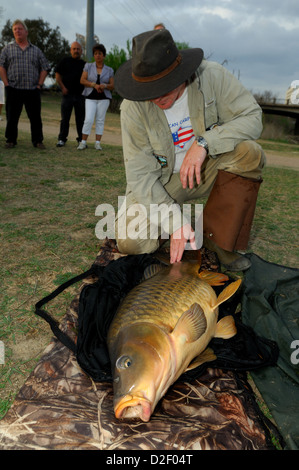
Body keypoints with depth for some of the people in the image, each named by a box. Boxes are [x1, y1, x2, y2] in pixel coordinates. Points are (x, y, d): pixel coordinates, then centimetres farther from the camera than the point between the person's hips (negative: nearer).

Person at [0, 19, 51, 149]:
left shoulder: (36, 50, 13)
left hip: (33, 90, 0)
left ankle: (38, 140, 10)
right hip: (13, 90, 0)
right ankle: (10, 140, 12)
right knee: (12, 117, 2)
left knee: (35, 117, 0)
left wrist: (39, 84, 1)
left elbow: (45, 68, 12)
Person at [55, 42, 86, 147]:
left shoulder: (84, 64, 14)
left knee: (81, 119, 3)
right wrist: (63, 87, -3)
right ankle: (62, 139, 5)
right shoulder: (65, 61, 9)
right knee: (65, 118, -1)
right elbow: (57, 75, 8)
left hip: (81, 95, 2)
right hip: (67, 94, -1)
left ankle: (81, 139, 10)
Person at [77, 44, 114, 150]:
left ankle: (97, 143, 5)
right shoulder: (88, 66, 7)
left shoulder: (109, 70, 8)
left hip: (104, 98, 1)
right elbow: (82, 80, -1)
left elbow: (112, 86, 6)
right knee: (88, 120, -11)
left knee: (100, 120, 0)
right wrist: (94, 85, -15)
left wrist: (105, 86, -15)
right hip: (90, 97, -1)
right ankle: (83, 142, -3)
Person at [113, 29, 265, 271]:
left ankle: (217, 238, -15)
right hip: (160, 182, -1)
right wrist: (174, 221, -29)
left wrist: (204, 142, -33)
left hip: (206, 170, 2)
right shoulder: (133, 107, -19)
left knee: (248, 153, -30)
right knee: (131, 242, -23)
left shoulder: (212, 76, -17)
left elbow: (252, 117, -18)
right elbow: (140, 174, -19)